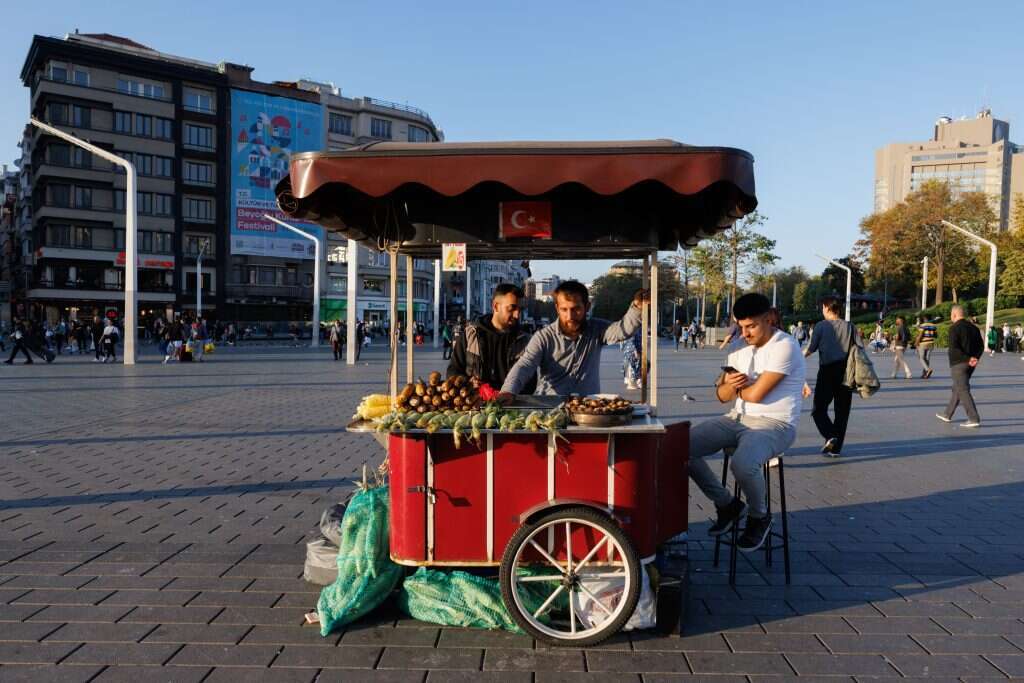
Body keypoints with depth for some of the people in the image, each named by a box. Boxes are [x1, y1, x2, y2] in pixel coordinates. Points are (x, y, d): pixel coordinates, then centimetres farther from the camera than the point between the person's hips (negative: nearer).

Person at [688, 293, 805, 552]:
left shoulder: (784, 347, -15)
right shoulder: (740, 348, 10)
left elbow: (756, 393, -21)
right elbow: (721, 395, 12)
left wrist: (736, 387, 1)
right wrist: (729, 385, -12)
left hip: (774, 424, -7)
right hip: (737, 419, 8)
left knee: (742, 464, -37)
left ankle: (759, 517, -2)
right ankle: (728, 505, 9)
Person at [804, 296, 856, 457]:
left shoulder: (821, 326, -5)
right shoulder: (850, 326, 2)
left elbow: (811, 349, -5)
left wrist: (802, 355, 15)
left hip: (827, 371, -3)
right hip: (846, 372, 3)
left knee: (819, 409, 6)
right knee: (842, 411, 9)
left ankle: (830, 436, -18)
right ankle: (835, 447, 10)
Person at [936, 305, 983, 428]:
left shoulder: (954, 328, -12)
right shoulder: (974, 327, 11)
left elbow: (954, 347, -22)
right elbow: (981, 346, 8)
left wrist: (967, 359, -18)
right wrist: (975, 358, -5)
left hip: (958, 363, -8)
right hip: (970, 364, 8)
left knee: (963, 391, -6)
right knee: (957, 389, 19)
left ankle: (974, 419, -12)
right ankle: (947, 415, 30)